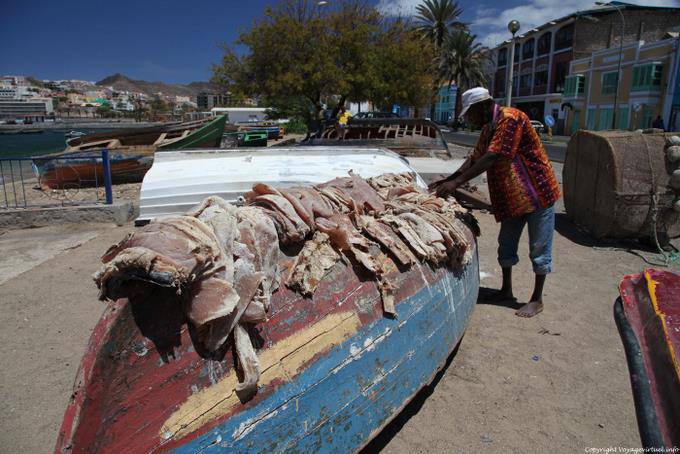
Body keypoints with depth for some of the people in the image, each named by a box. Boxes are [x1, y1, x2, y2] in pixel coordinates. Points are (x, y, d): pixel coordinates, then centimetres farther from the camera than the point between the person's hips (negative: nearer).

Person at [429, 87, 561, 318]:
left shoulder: (510, 119, -21)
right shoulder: (488, 128, 9)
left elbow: (491, 158, -28)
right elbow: (475, 158, 10)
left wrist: (457, 182, -27)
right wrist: (447, 180, 0)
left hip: (537, 193, -9)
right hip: (513, 197, 9)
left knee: (539, 249, 2)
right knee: (506, 245, 14)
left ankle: (537, 299, 13)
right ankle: (506, 290, 28)